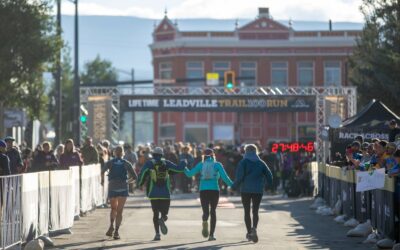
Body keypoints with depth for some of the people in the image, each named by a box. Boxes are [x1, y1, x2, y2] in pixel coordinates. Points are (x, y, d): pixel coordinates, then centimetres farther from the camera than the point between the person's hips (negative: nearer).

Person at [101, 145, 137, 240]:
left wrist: (102, 179, 1)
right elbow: (135, 177, 3)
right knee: (119, 211, 0)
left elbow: (103, 170, -14)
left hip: (112, 187, 1)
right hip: (123, 188, -1)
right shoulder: (126, 163, 6)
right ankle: (116, 231, -11)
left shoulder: (110, 162, 6)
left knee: (113, 208, 20)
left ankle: (111, 225, -2)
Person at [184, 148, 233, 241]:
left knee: (205, 211, 4)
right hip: (214, 190, -1)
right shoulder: (217, 164, 4)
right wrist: (231, 185, 6)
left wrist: (184, 168, 21)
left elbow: (189, 174, 3)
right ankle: (211, 234, 3)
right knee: (213, 211, 10)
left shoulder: (200, 165, 7)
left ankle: (205, 221, -33)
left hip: (203, 190, 1)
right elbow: (224, 177, -5)